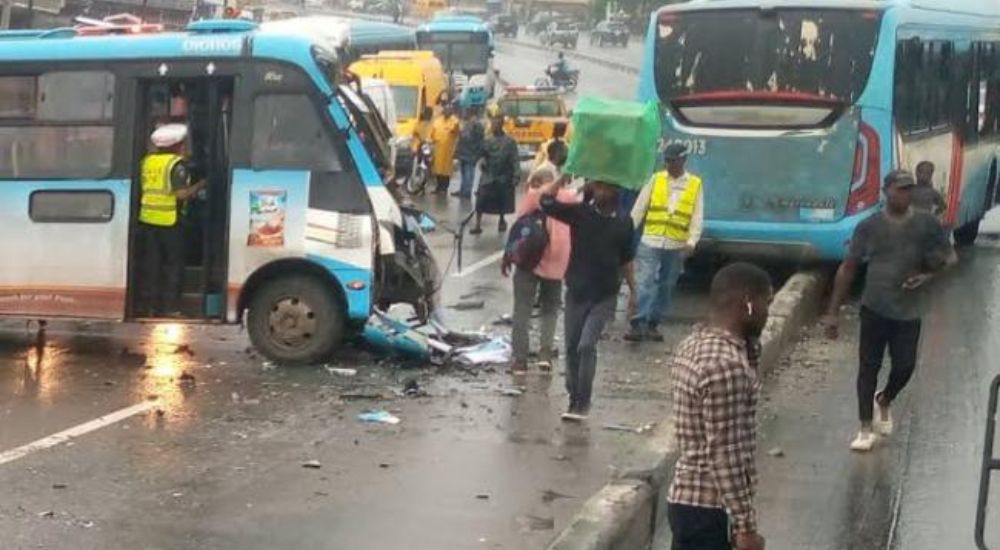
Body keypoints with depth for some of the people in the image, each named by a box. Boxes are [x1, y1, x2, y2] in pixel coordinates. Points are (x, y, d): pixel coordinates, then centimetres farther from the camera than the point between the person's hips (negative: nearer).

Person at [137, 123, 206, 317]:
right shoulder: (177, 164, -11)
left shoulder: (147, 161, 10)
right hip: (169, 221, -6)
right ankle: (167, 307, 4)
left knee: (150, 264, 10)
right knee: (172, 264, 4)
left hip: (147, 219, 6)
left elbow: (144, 187, 17)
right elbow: (181, 194, -17)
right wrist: (200, 185, -4)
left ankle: (149, 306, 12)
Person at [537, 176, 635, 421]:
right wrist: (565, 176, -19)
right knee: (572, 348, 8)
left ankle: (583, 403, -5)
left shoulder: (623, 223, -1)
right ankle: (574, 399, 22)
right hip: (576, 291, 2)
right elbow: (546, 202, -16)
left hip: (605, 295, -2)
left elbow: (625, 260, 8)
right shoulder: (579, 212, -4)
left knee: (587, 346, -14)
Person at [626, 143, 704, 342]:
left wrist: (691, 242, -13)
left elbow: (697, 217, 0)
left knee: (666, 286, 9)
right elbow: (639, 208, 5)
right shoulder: (656, 179, 5)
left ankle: (652, 324, 19)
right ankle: (637, 324, -14)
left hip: (676, 245, 1)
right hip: (650, 242, -1)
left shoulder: (695, 184, 3)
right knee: (644, 283, -10)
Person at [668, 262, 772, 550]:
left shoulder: (694, 345, 7)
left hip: (687, 498, 10)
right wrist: (746, 525, -18)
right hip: (709, 508, -10)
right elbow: (724, 455, -23)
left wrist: (749, 347, 6)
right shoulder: (725, 364, -23)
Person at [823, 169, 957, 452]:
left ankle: (884, 402, 37)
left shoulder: (928, 224, -2)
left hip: (909, 312, 1)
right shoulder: (869, 226, -4)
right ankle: (866, 429, 13)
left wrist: (929, 274, -14)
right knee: (869, 367, 2)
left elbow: (951, 256, 9)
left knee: (905, 367, 4)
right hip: (874, 309, -1)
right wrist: (833, 312, -2)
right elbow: (847, 269, 0)